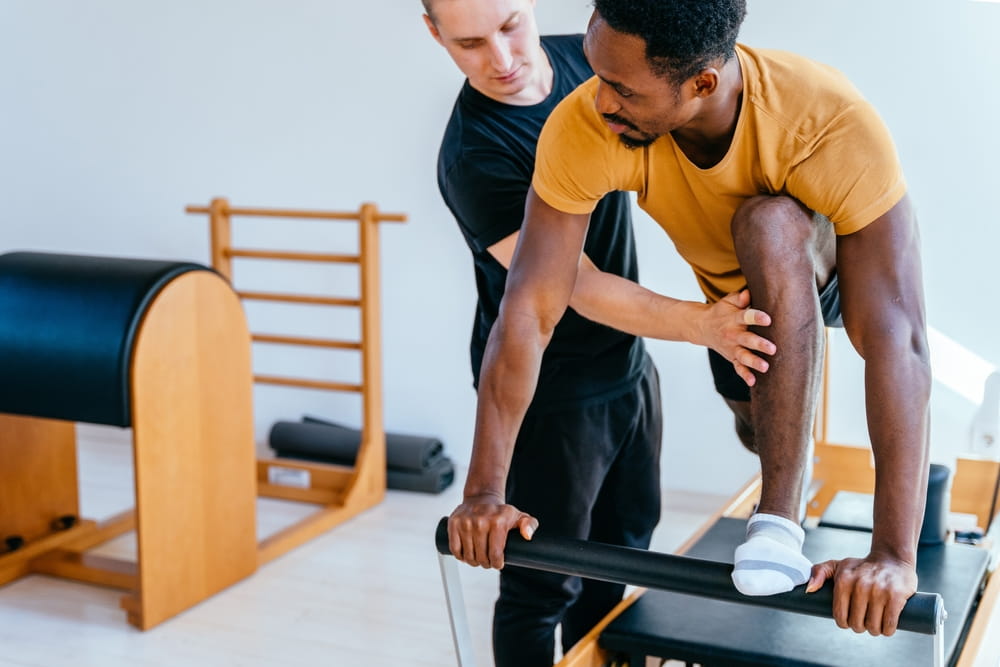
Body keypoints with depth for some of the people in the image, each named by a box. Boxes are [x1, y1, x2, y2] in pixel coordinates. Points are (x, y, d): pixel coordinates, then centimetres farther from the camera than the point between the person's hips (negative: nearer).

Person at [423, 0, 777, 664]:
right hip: (550, 396, -7)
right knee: (543, 586, 5)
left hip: (630, 367, 7)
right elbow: (581, 289, -27)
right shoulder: (474, 158, -25)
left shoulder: (587, 60, -5)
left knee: (618, 559, 19)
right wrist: (698, 324, -40)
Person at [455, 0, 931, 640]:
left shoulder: (837, 124, -43)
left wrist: (895, 556, -50)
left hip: (824, 266, -3)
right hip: (732, 293, 4)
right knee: (764, 430, 21)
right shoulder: (583, 128, -36)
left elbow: (896, 340, -46)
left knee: (771, 225, -37)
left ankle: (780, 520, -27)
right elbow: (528, 310, -33)